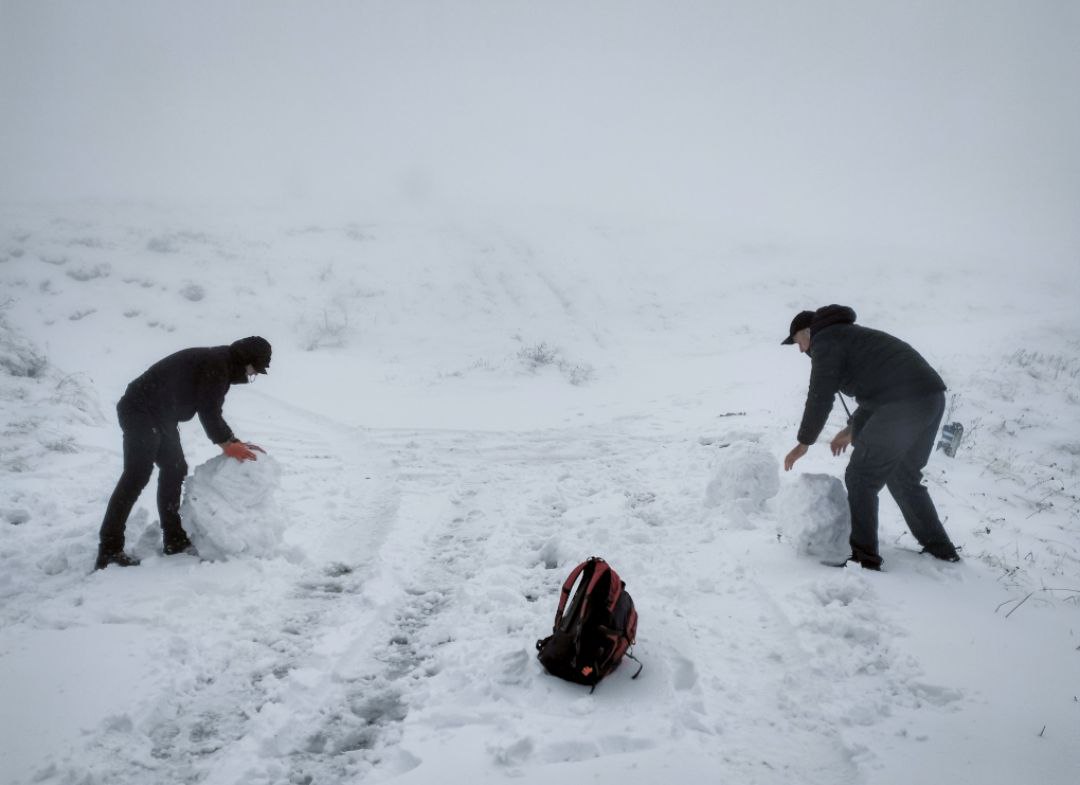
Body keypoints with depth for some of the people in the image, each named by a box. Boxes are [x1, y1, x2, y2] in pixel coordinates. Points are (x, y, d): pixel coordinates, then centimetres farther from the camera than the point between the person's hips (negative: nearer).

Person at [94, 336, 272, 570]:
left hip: (160, 417, 11)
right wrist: (226, 444, -15)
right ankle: (109, 551, -12)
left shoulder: (222, 367, 14)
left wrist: (235, 443, 9)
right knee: (137, 476, -13)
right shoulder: (216, 364, -18)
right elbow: (207, 409, -22)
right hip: (140, 411, -11)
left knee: (174, 470, 11)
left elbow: (212, 412, 17)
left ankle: (174, 541, 17)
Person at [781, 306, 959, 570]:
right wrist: (852, 430, 34)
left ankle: (864, 558, 0)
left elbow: (820, 397, -5)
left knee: (861, 479, -1)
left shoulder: (824, 341, 0)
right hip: (932, 398, 10)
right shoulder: (850, 334, 29)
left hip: (902, 404, -10)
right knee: (904, 477, 23)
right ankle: (940, 550, 29)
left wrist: (804, 443, 4)